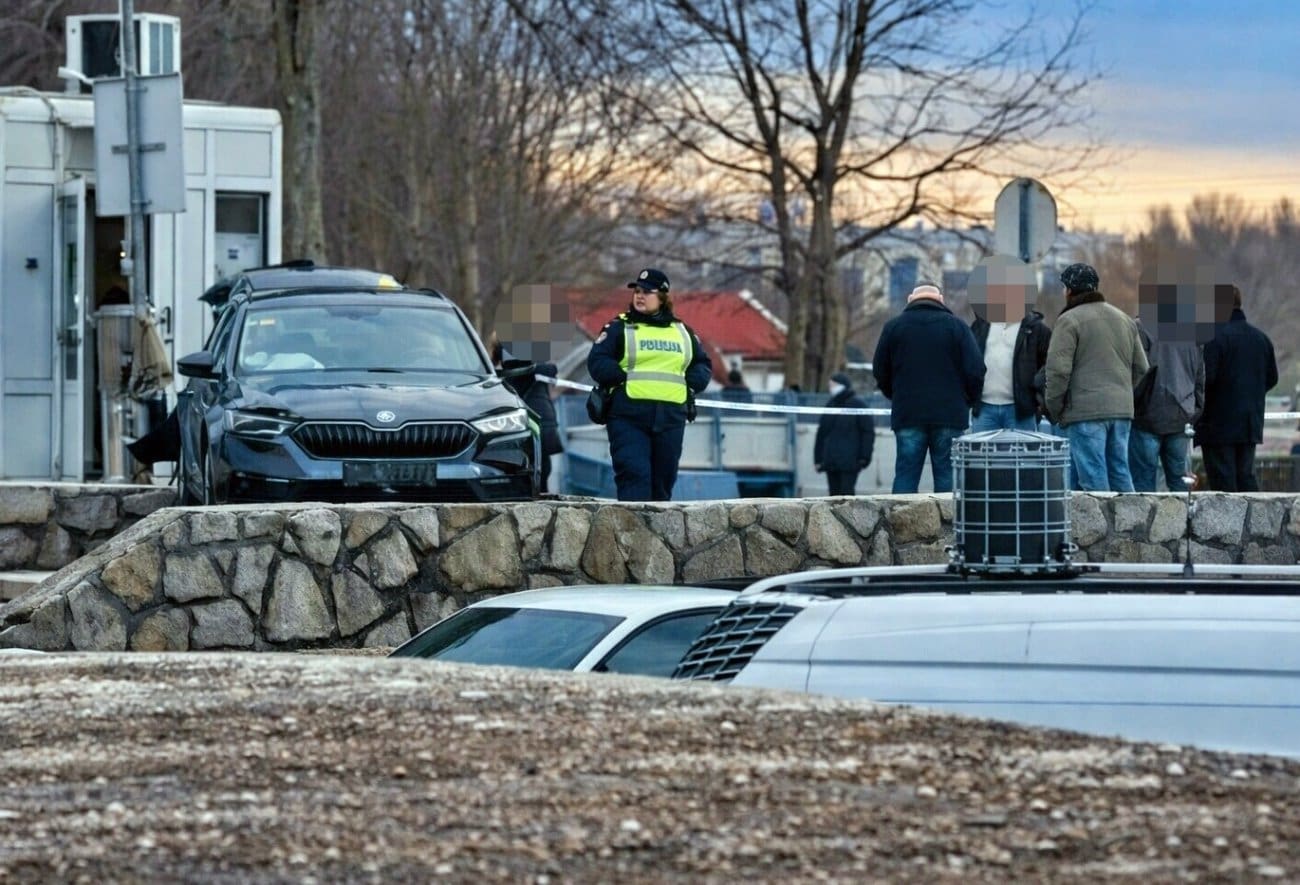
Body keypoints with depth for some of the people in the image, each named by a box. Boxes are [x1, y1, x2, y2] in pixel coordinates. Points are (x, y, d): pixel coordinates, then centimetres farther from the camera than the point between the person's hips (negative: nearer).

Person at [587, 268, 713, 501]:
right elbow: (597, 362, -1)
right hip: (629, 415, -4)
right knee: (634, 474, -16)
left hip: (670, 418, 4)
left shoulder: (681, 331, 18)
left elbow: (703, 364, 25)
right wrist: (623, 378, -14)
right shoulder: (619, 328, 8)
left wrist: (691, 383, 6)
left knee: (664, 478, 6)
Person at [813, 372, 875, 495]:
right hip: (831, 461, 6)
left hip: (849, 461, -6)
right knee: (834, 493, 5)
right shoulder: (831, 405, 14)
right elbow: (822, 433, 17)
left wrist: (865, 456, -11)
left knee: (846, 491, -12)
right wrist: (818, 458, 12)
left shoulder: (857, 404, -2)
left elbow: (868, 432, -5)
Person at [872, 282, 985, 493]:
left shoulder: (893, 327, 6)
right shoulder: (957, 327, 2)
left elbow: (880, 372, 9)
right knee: (946, 476, 1)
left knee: (906, 476, 2)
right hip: (949, 415, -1)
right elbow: (975, 371, -2)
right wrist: (968, 401, 13)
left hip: (907, 413, 1)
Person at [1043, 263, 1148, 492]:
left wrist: (1054, 409, -1)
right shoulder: (1126, 320, 17)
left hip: (1086, 412, -7)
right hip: (1122, 410, 7)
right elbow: (1141, 368, 20)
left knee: (1093, 476, -7)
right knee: (1120, 472, 11)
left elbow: (1058, 370, -11)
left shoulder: (1069, 320, -6)